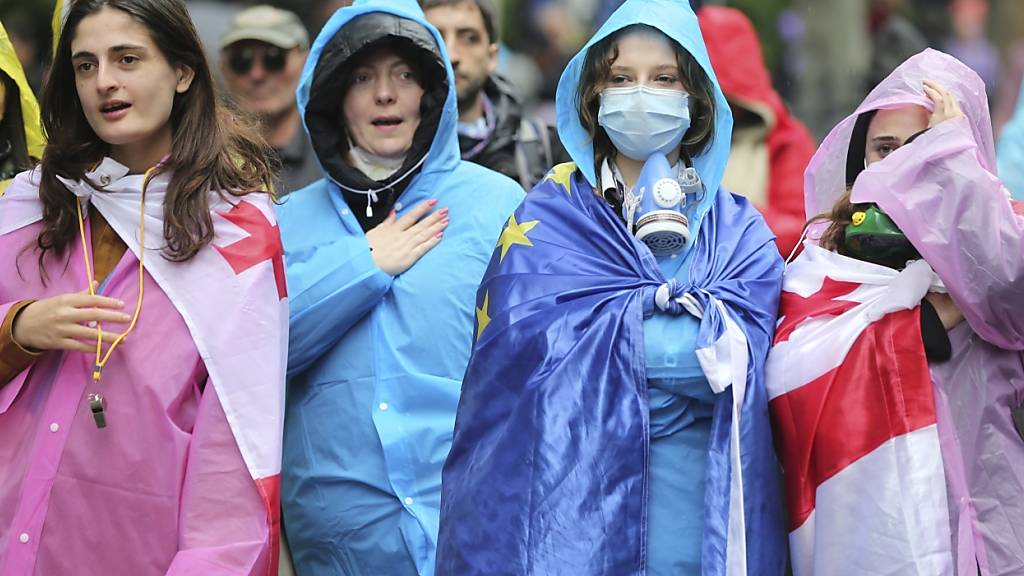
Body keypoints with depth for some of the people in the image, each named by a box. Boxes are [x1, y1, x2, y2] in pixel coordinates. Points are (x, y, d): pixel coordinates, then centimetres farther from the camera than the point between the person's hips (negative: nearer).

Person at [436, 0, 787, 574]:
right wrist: (688, 327, -9)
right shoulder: (549, 215, 4)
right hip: (574, 482, -2)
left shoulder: (739, 231, 11)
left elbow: (737, 349, -5)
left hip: (700, 495, 2)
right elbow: (531, 336, -11)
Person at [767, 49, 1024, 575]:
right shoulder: (830, 252, 8)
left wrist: (950, 151, -10)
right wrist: (931, 318, -10)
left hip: (981, 518, 0)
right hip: (868, 510, 1)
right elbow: (791, 370, -9)